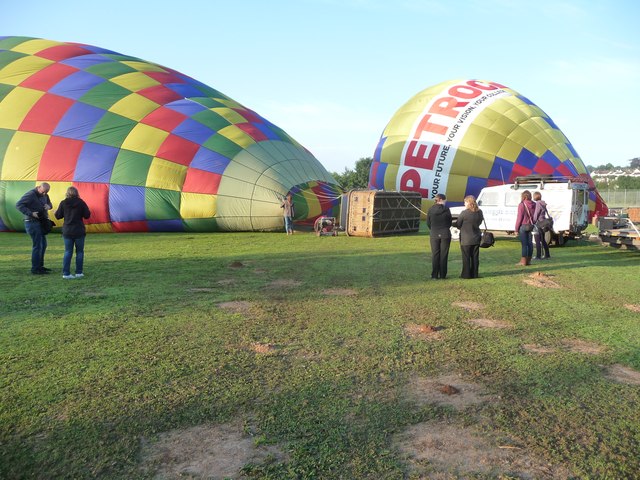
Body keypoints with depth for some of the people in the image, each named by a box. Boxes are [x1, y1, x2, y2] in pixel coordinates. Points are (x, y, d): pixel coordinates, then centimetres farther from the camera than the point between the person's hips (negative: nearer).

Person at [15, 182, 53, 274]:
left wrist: (48, 206, -2)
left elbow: (49, 203, 24)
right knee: (37, 245, -10)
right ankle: (35, 269, -4)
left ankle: (40, 266, 25)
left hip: (40, 223, 9)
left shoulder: (45, 195, 10)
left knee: (43, 244, 14)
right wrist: (31, 213, -26)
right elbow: (19, 205, -20)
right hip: (32, 223, -9)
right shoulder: (31, 194, -15)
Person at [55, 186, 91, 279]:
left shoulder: (63, 203, -3)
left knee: (68, 252, 7)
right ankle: (79, 272, 8)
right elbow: (87, 215, -5)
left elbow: (58, 216, 1)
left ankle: (66, 273, 2)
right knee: (79, 251, 8)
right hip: (79, 231, -2)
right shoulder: (81, 202, -6)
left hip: (67, 231, 2)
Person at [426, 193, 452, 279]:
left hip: (434, 235, 1)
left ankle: (434, 275, 7)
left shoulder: (431, 210, -5)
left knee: (435, 255, 7)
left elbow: (428, 223, 2)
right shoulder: (446, 210, -8)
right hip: (445, 235, -1)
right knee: (444, 255, 6)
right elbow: (450, 223, 1)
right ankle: (442, 275, 8)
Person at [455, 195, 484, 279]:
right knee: (475, 257, 11)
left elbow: (458, 224, -10)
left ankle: (466, 274, 7)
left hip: (466, 239, -5)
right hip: (476, 238, 5)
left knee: (466, 257, 3)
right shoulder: (479, 212, 0)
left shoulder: (464, 213, -18)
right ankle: (474, 274, 16)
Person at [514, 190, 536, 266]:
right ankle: (528, 260, 15)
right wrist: (533, 224, 17)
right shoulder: (533, 205, 7)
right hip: (531, 226, 6)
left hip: (523, 226, -6)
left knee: (524, 244, -5)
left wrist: (516, 228, -6)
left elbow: (519, 217, -11)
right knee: (530, 243, 9)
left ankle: (523, 261, -3)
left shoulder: (522, 205, -11)